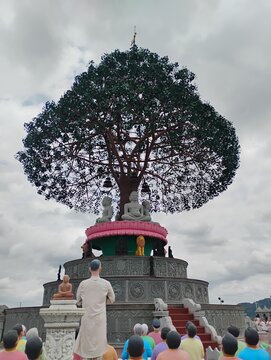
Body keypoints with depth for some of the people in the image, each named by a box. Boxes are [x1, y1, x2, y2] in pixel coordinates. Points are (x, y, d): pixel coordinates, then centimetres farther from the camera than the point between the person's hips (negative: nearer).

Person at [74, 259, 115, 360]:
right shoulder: (106, 283, -5)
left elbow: (78, 301, 7)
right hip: (100, 318, 0)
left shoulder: (83, 284, -5)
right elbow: (111, 299, 8)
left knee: (86, 343, 11)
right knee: (99, 343, 9)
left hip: (86, 318, 0)